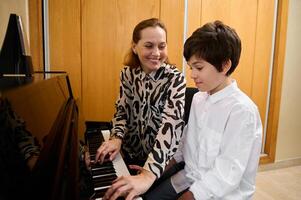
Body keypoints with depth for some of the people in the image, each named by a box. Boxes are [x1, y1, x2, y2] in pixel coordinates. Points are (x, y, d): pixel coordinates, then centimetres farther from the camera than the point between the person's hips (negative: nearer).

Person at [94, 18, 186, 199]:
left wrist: (148, 175, -47)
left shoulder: (175, 78, -22)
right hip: (131, 153, 4)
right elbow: (122, 109, -1)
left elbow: (170, 124, -34)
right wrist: (117, 138, -22)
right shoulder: (128, 74, -7)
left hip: (163, 161, -3)